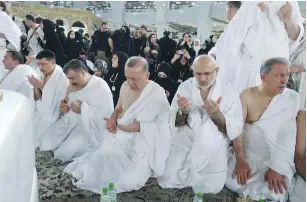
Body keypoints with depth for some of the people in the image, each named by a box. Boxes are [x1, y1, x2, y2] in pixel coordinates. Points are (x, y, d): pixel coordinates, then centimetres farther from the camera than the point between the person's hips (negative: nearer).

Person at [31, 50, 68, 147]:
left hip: (51, 117, -6)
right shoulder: (42, 73, 2)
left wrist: (42, 86, -18)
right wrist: (35, 87, -12)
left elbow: (55, 104, -19)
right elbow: (37, 99, 6)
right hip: (39, 113, 7)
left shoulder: (62, 77, -18)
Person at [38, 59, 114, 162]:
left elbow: (107, 113, -20)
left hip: (89, 129, -7)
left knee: (64, 153, -22)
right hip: (69, 123, 8)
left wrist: (82, 109, -21)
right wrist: (63, 108, -5)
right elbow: (68, 108, 21)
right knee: (46, 144, -8)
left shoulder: (101, 87, -11)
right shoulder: (72, 86, 13)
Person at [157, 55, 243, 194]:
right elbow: (174, 123, -2)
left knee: (212, 187, -15)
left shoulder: (229, 94, -8)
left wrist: (217, 115, -29)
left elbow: (235, 131, -11)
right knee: (168, 180, -11)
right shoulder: (184, 87, -4)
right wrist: (183, 112, -24)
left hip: (214, 146, -1)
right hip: (185, 141, 1)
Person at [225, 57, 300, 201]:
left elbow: (288, 136, -14)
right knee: (233, 183, -20)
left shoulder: (292, 98, -7)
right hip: (247, 154, 1)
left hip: (277, 159, 0)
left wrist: (278, 167, -23)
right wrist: (240, 160, -20)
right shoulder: (247, 95, -5)